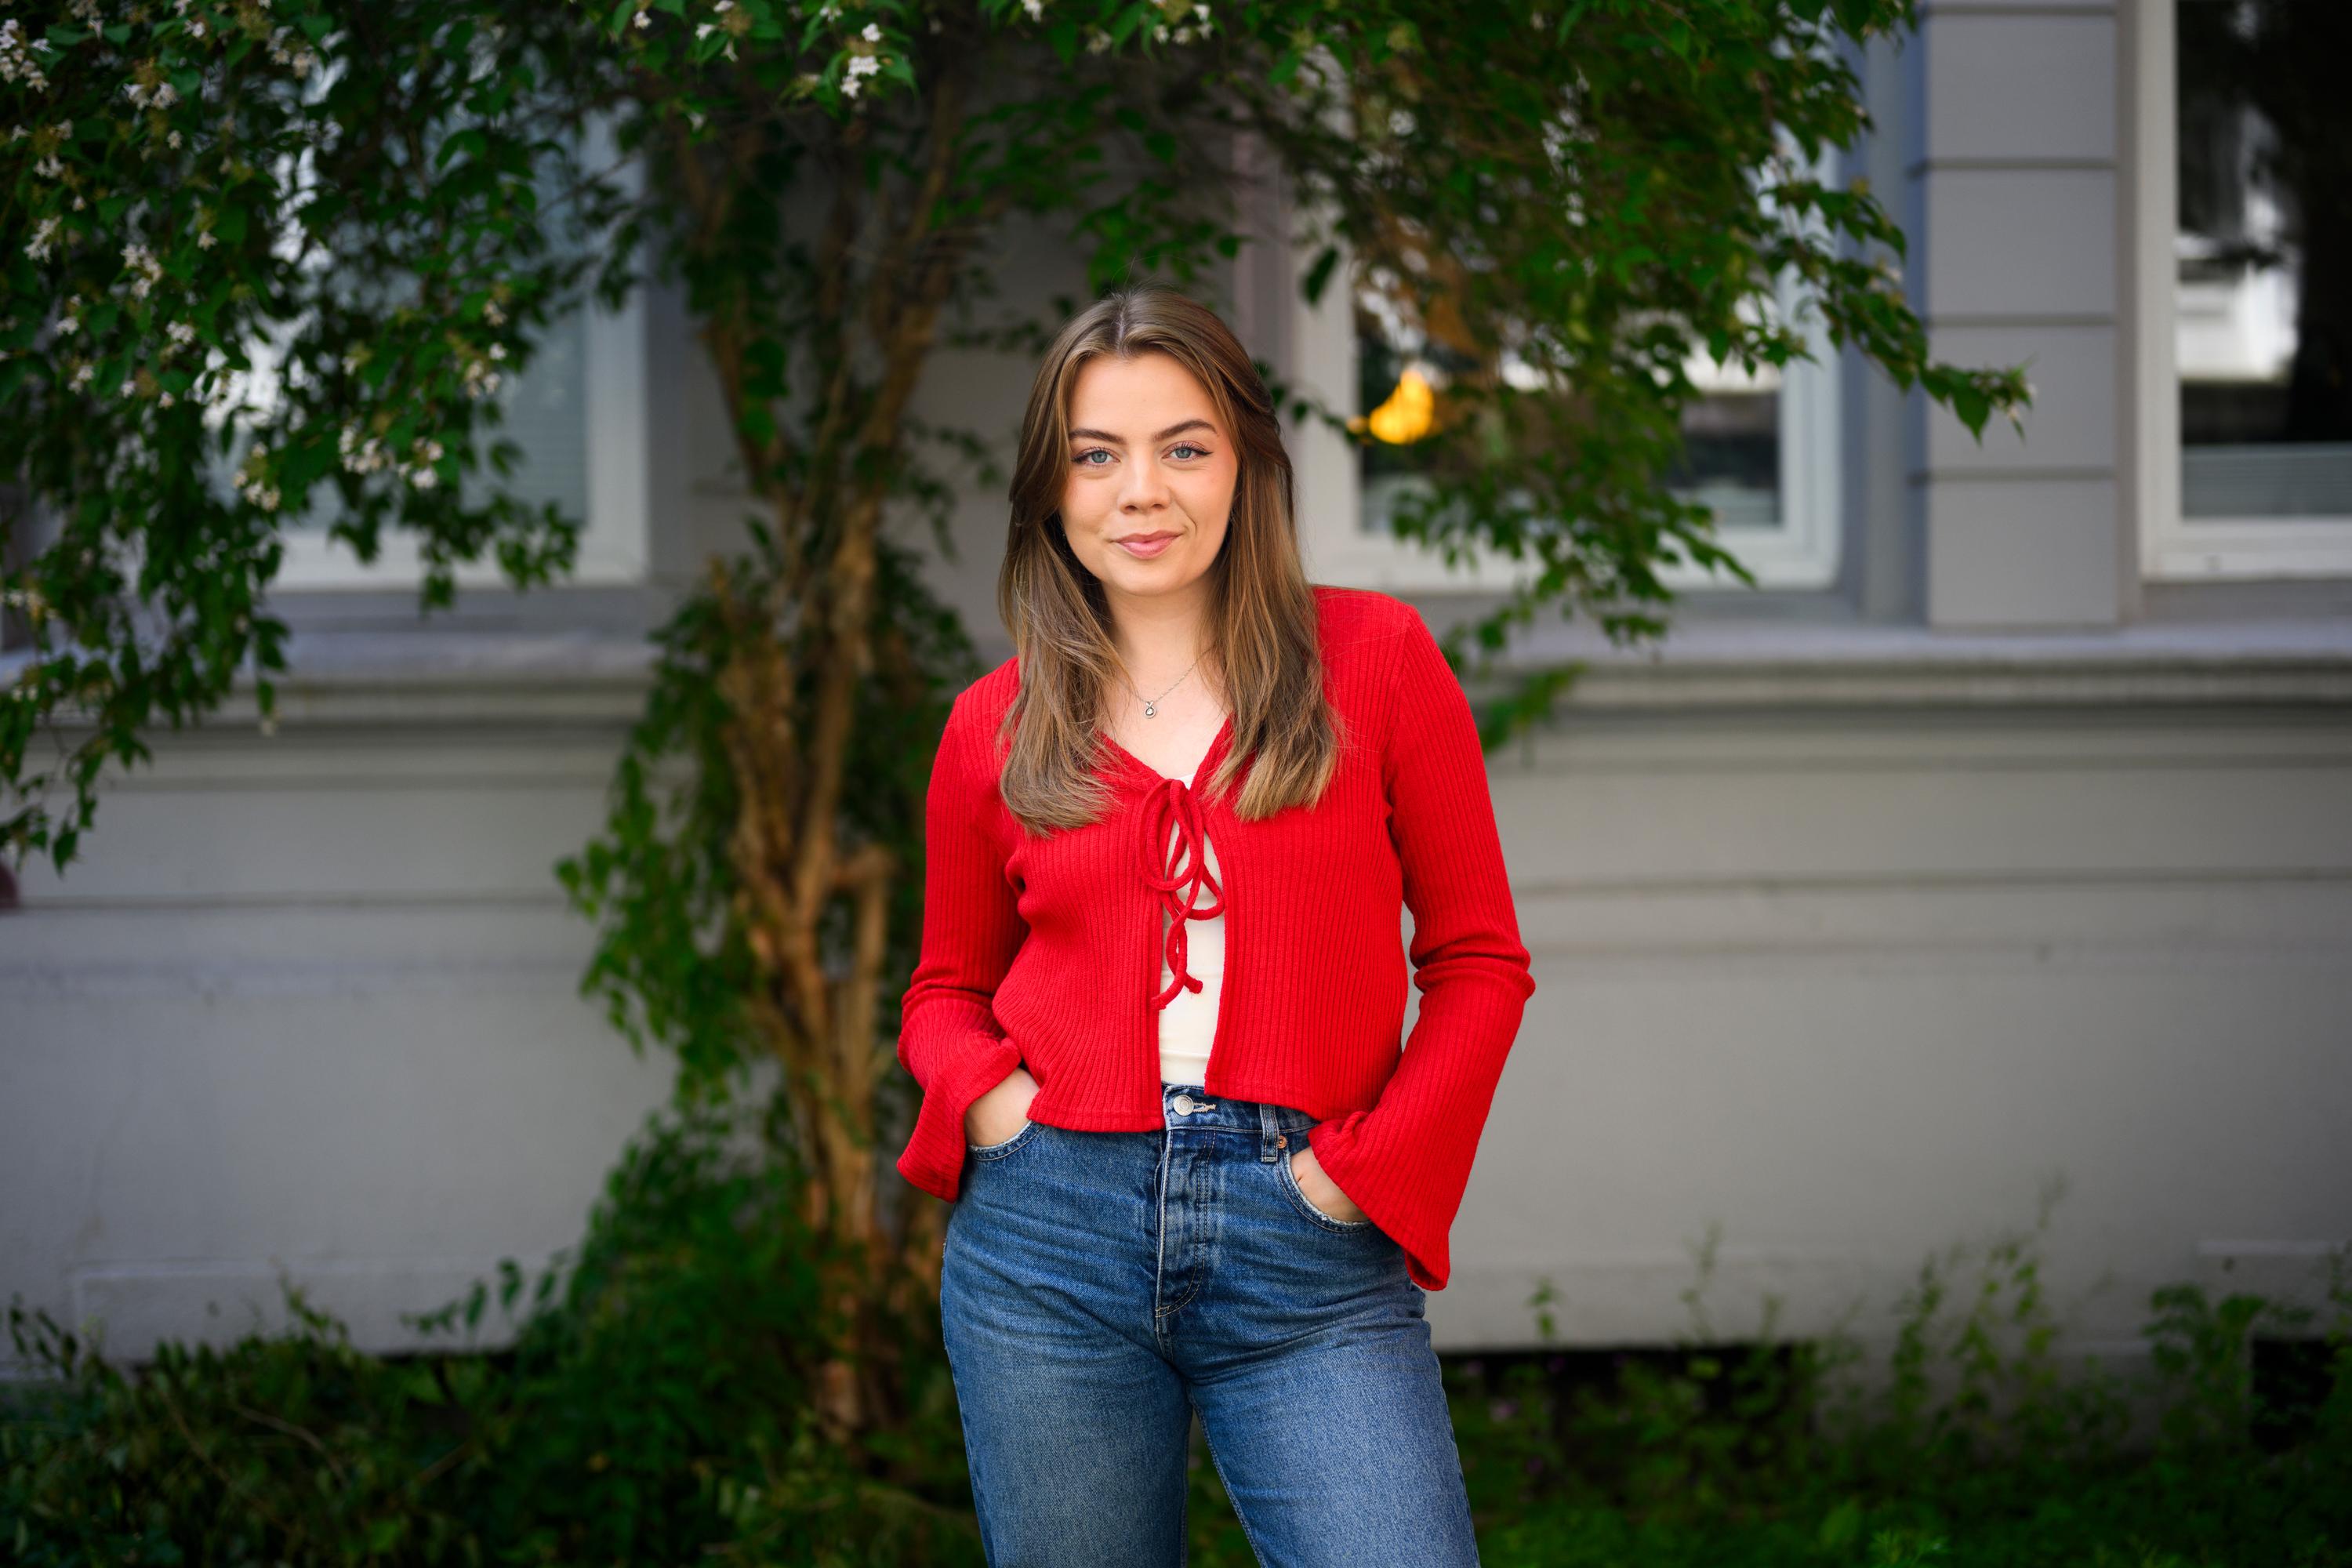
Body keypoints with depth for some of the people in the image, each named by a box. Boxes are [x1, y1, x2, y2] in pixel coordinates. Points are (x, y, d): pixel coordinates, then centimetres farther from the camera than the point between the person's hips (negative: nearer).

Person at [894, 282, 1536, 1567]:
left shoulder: (1374, 658, 3)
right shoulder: (995, 726, 8)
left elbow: (1478, 959, 6)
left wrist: (1371, 1166, -6)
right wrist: (983, 1096, -2)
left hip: (1313, 1265, -2)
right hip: (1051, 1238, 2)